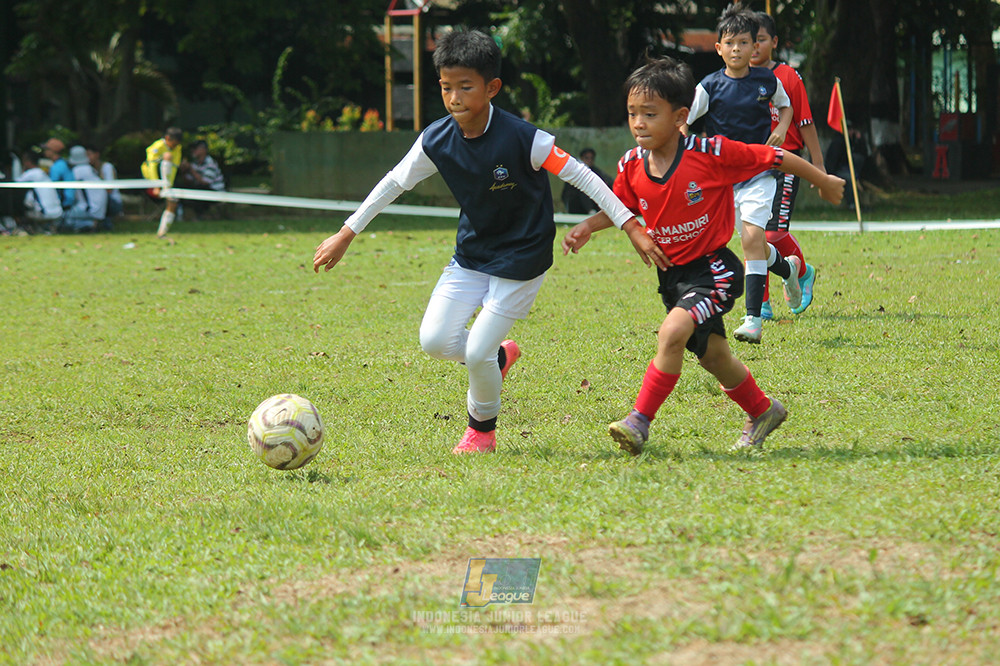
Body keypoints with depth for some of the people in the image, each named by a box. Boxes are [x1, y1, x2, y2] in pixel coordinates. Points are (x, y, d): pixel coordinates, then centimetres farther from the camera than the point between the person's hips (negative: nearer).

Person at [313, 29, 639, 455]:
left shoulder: (522, 139, -23)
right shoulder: (437, 141, -9)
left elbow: (580, 176, -16)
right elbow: (395, 183, 5)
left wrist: (631, 224, -18)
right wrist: (346, 235, 10)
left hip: (521, 259, -5)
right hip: (470, 255, 5)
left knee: (476, 355, -10)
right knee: (435, 340, -10)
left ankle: (482, 428, 20)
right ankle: (498, 356, 22)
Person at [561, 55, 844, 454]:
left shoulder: (711, 154, -22)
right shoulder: (632, 166, -7)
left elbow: (774, 158, -11)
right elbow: (621, 207, 13)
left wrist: (823, 182, 1)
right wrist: (587, 227, -6)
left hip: (713, 268, -6)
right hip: (671, 273, 6)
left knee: (672, 333, -27)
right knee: (712, 355, 19)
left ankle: (640, 420, -20)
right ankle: (762, 410, 43)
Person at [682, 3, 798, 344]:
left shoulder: (767, 80, -1)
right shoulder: (710, 86, -5)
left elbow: (785, 105, 20)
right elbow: (681, 121, -13)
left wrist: (781, 130, 0)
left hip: (759, 172, -2)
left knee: (752, 238, -16)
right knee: (753, 244, 9)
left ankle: (754, 319, -17)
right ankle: (788, 268, 44)